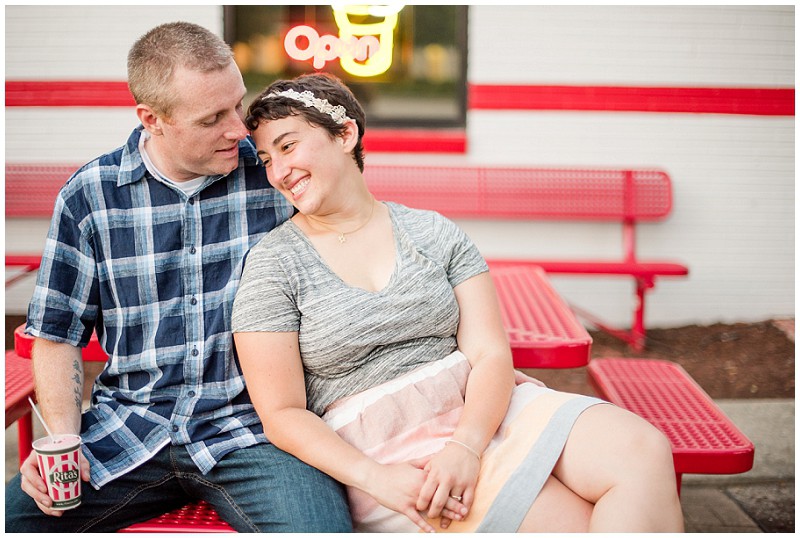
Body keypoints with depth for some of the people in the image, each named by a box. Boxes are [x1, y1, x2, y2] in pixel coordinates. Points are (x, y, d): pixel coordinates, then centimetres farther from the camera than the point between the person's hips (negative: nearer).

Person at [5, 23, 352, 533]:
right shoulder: (87, 197, 2)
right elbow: (58, 335, 9)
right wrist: (62, 441, -7)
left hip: (250, 428, -2)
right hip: (127, 432, 3)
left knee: (323, 526, -29)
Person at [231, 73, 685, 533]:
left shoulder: (434, 234, 7)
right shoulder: (273, 265, 0)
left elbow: (491, 355, 0)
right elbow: (282, 414, -4)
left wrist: (465, 448, -19)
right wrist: (375, 478, -19)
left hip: (479, 411, 5)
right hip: (384, 456, -4)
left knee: (644, 450, -19)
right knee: (582, 522, -24)